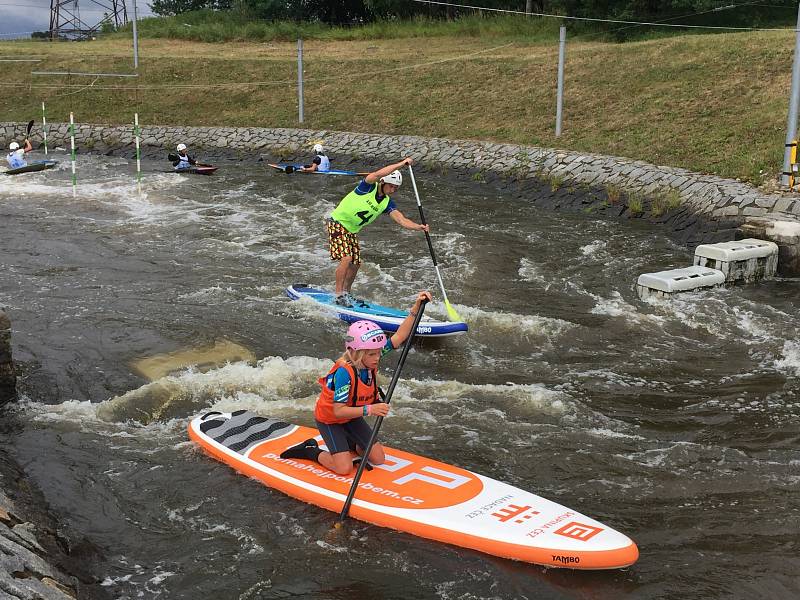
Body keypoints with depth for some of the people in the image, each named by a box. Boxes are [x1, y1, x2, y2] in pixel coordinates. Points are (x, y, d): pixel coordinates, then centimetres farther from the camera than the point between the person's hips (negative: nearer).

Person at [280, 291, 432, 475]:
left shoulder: (368, 360, -16)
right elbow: (338, 411, -34)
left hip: (351, 417, 7)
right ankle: (310, 451, 6)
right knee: (344, 468, -16)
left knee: (378, 459, 2)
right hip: (329, 419, -7)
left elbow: (398, 337, -14)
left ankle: (351, 445, 26)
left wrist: (415, 309, -23)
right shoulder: (344, 372, -35)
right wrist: (369, 410, -44)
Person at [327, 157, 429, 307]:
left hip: (351, 231, 7)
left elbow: (401, 219, -12)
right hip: (338, 223, -7)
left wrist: (418, 227, -30)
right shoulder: (368, 187, -16)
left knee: (355, 263, 6)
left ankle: (346, 293, 25)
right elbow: (378, 174, -37)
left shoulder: (387, 203, -1)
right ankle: (339, 295, -11)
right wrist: (401, 164, -36)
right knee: (346, 258, -19)